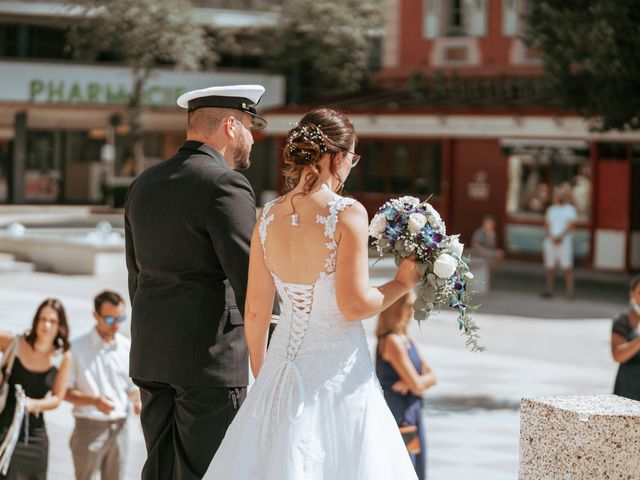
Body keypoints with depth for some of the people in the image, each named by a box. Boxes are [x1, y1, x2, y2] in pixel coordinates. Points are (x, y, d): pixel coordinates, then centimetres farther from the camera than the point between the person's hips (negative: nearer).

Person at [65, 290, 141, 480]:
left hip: (118, 428, 4)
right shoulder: (78, 347, -5)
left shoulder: (128, 348, 7)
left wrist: (137, 403, -8)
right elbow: (65, 391, -5)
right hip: (89, 426, -4)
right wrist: (95, 401, -21)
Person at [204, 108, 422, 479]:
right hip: (339, 369, -5)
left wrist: (260, 371, 19)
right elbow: (354, 305, -18)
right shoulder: (348, 213, -14)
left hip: (285, 365, 5)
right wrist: (402, 284, -1)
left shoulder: (268, 218, 2)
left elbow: (255, 312, 6)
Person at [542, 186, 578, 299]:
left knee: (567, 267, -9)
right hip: (550, 242, 5)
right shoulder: (551, 210, 16)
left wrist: (560, 237, -19)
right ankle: (549, 290, 8)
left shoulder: (570, 210, 3)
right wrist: (551, 237, -9)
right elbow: (547, 225, 8)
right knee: (549, 266, 3)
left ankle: (569, 291, -10)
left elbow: (570, 226, -7)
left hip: (564, 242, -4)